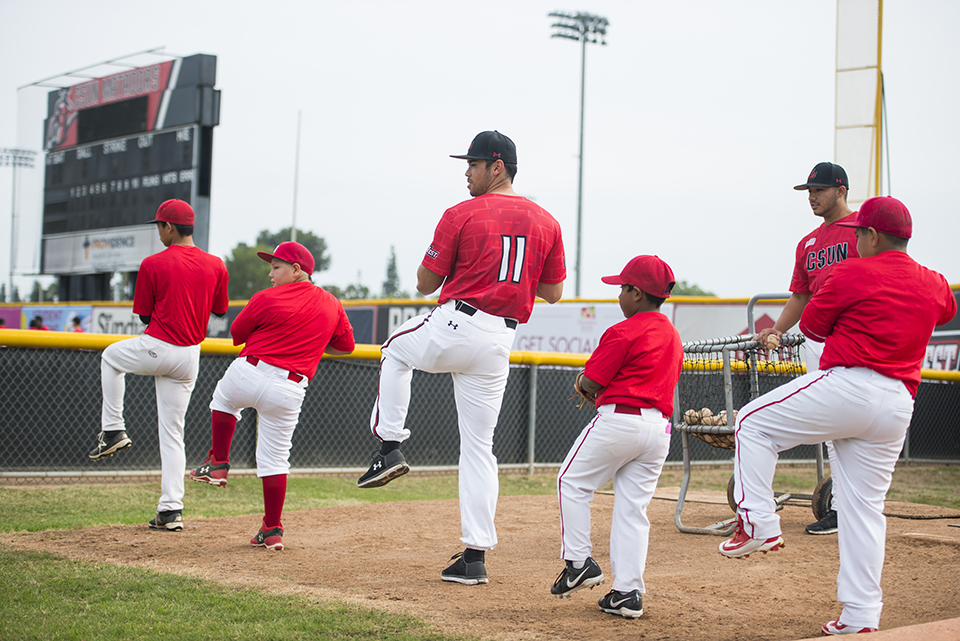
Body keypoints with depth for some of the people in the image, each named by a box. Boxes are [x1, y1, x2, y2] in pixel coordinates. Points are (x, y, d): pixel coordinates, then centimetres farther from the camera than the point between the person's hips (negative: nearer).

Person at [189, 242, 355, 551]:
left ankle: (218, 463, 26)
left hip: (248, 374, -3)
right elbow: (347, 345, 20)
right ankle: (272, 530, 11)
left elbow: (236, 333, 7)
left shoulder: (267, 299, -4)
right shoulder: (333, 305, 8)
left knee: (223, 399, 32)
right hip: (289, 390, 3)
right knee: (275, 459, 10)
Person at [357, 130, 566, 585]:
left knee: (395, 350, 30)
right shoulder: (545, 222, 6)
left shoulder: (460, 215, -7)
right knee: (478, 445, 10)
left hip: (454, 326, -4)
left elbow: (425, 284, -2)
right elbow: (553, 293, 11)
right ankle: (475, 555, 8)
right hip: (500, 342, 4)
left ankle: (389, 448, 18)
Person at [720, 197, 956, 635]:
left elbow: (811, 324, 6)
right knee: (865, 507, 10)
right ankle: (862, 617, 10)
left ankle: (759, 524, -2)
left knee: (754, 423, 9)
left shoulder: (854, 274, -3)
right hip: (898, 406, 7)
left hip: (847, 386, -7)